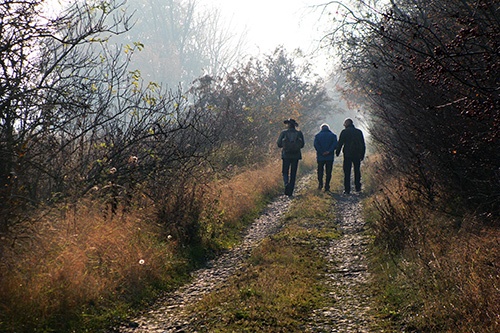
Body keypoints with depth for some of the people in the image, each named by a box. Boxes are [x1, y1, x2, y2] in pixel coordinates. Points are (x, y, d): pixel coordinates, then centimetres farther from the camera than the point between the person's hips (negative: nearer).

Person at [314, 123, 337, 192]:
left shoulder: (317, 135, 6)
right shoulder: (333, 135, 8)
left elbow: (316, 145, -9)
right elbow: (335, 144, -8)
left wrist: (321, 152, -10)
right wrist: (329, 151, -13)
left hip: (320, 157, 0)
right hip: (330, 157, 0)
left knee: (320, 171, 12)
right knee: (328, 172, 5)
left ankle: (320, 183, -8)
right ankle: (327, 187, 2)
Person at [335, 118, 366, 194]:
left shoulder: (344, 132, -3)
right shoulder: (359, 132, 9)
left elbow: (340, 143, -5)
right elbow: (363, 145, 11)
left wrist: (337, 152, 8)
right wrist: (362, 155, 16)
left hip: (348, 155, -3)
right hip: (357, 155, 3)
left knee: (347, 172, 0)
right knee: (357, 171, 16)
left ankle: (347, 189, -3)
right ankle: (358, 187, 17)